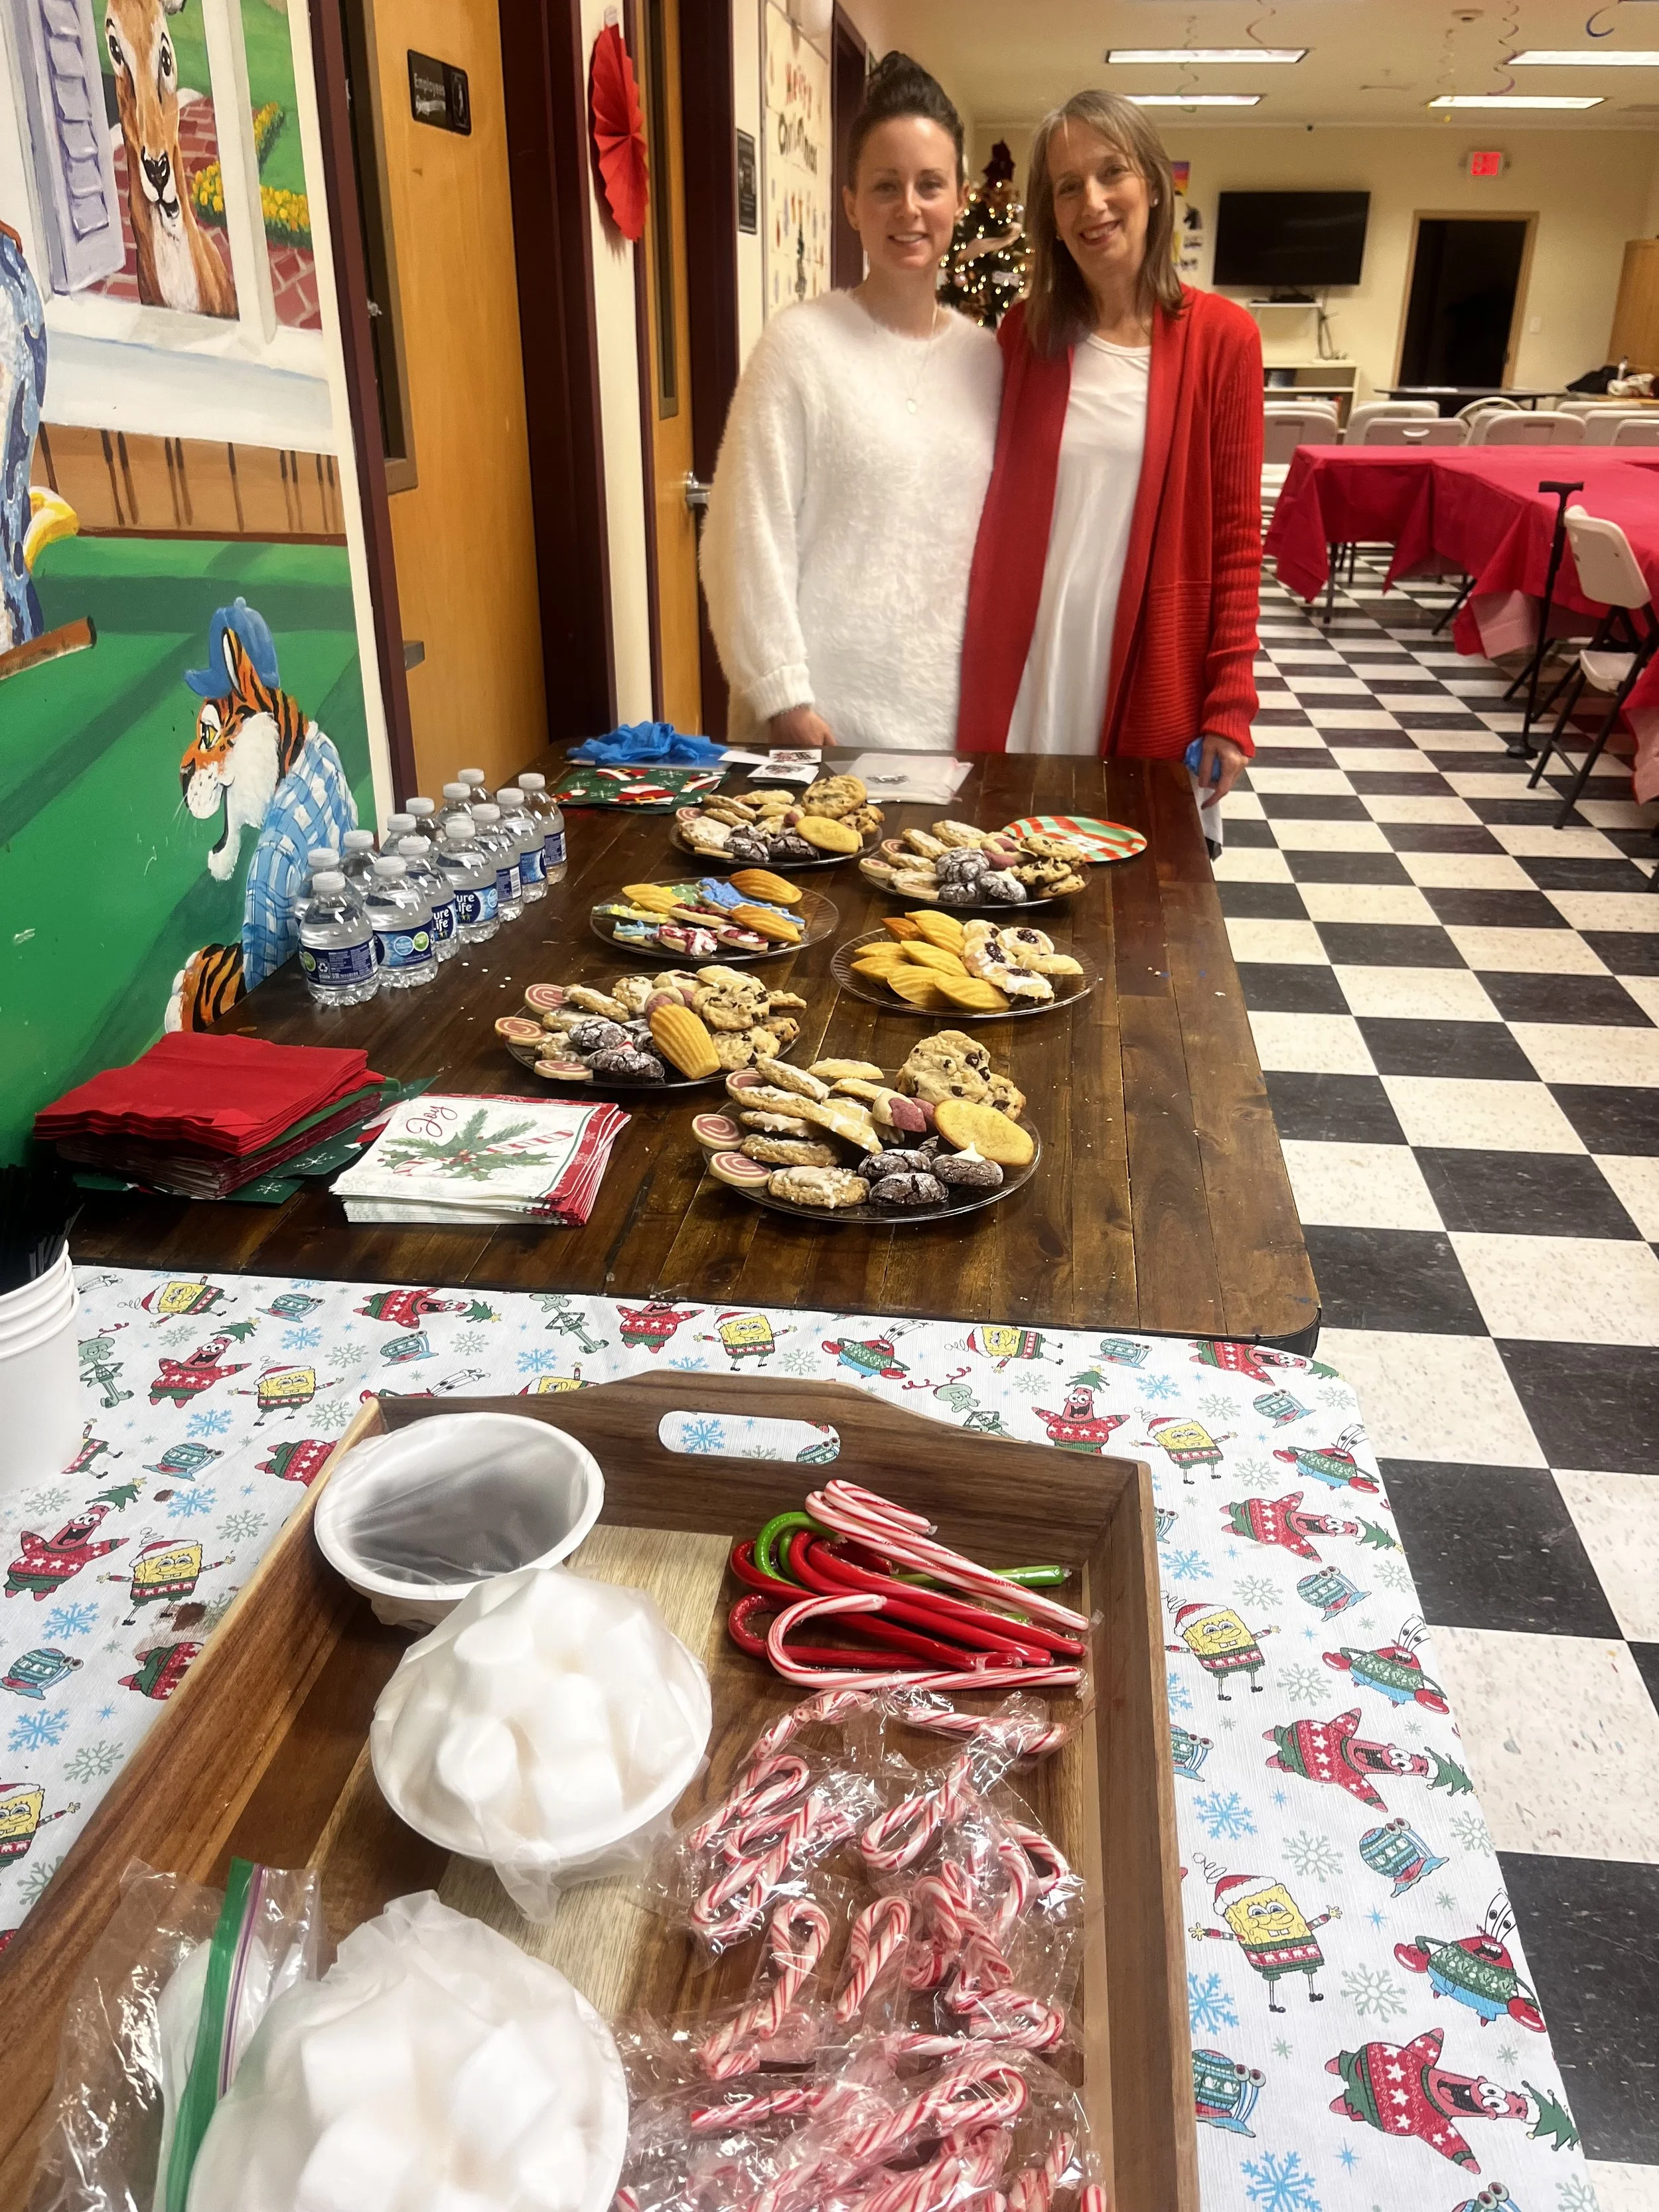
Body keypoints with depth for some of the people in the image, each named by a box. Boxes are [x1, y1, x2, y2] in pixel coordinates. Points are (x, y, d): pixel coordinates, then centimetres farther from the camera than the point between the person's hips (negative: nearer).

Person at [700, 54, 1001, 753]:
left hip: (945, 714, 5)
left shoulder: (983, 355, 8)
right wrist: (782, 696, -13)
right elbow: (750, 536, -9)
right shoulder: (800, 344, -7)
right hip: (823, 716, -4)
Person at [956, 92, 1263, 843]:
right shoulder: (1025, 333, 7)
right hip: (1026, 676, 2)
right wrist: (974, 680, 3)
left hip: (1152, 680, -2)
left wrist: (1230, 708, -7)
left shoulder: (1220, 338, -1)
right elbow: (995, 514, 9)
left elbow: (1236, 540, -1)